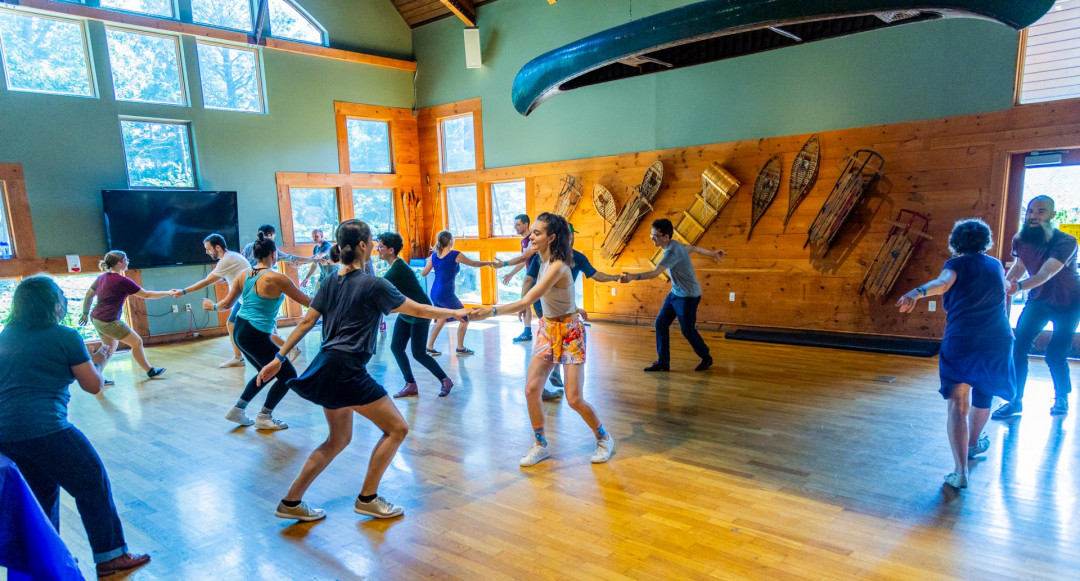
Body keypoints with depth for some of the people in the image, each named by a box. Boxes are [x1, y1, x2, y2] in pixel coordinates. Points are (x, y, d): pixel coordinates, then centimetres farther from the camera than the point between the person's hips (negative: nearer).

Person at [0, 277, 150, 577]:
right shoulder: (65, 337, -7)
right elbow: (94, 385, -2)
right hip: (45, 428, -7)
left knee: (42, 493, 24)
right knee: (93, 485, 8)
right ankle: (110, 556, 14)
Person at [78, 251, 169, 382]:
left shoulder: (102, 278, 8)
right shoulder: (122, 281, -16)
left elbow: (88, 294, 18)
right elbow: (146, 295, -10)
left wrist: (85, 313, 27)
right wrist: (168, 293, -3)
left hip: (96, 318, 9)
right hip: (109, 322, -9)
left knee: (111, 347, 22)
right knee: (137, 342, 5)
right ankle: (150, 371, 16)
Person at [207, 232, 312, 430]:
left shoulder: (244, 275, 4)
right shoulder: (277, 279, -16)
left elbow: (227, 304, 11)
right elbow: (305, 301, -9)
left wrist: (212, 306, 32)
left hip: (239, 330, 8)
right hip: (256, 337, -8)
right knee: (288, 375, 7)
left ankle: (238, 410, 31)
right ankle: (264, 417, 16)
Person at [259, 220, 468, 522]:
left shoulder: (331, 283, 10)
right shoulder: (373, 285, -12)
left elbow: (306, 322, 11)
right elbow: (419, 310, -5)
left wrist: (279, 358, 16)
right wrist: (456, 313, 8)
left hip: (326, 367, 9)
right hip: (347, 371, -9)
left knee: (339, 439, 22)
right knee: (396, 428, 3)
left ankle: (291, 502, 26)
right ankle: (367, 499, 12)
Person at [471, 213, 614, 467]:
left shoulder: (558, 266, -27)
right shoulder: (543, 259, -1)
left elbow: (526, 302, -35)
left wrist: (492, 311, -44)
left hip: (569, 331, -7)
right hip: (547, 329, 7)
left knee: (575, 399, -5)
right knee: (531, 389, -1)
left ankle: (604, 439, 21)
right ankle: (540, 445, 17)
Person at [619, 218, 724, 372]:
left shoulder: (672, 252, -28)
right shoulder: (674, 244, 2)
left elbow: (655, 273, -39)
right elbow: (694, 249, 18)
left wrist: (633, 277, -52)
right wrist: (713, 254, 33)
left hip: (688, 296, -9)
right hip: (675, 293, 9)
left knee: (688, 330, 2)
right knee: (661, 323, 3)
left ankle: (706, 359, 26)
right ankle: (663, 362, 11)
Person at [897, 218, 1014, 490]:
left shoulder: (957, 264, 1)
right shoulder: (996, 266, 15)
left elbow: (943, 282, -25)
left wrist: (918, 292, -44)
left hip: (961, 340, -4)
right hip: (997, 340, 4)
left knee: (958, 406, -5)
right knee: (983, 395, 26)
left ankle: (960, 472, -13)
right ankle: (973, 444, 48)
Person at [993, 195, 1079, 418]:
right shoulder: (1020, 240, -13)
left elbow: (1045, 274, -44)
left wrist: (1019, 286, -62)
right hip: (1038, 300, 4)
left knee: (1055, 355, -7)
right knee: (1018, 347, -10)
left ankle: (1062, 398, 22)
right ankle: (1016, 401, 0)